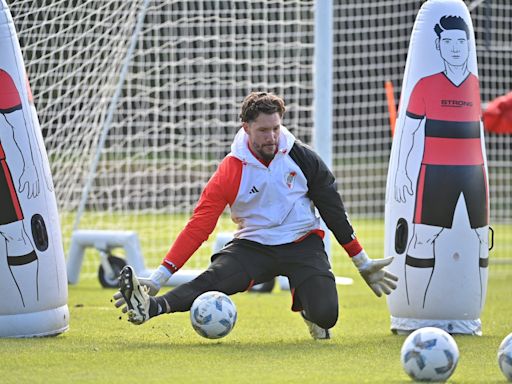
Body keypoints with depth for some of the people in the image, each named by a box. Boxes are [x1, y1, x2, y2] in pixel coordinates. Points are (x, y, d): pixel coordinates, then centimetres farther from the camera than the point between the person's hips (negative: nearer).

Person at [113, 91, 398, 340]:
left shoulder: (302, 158, -4)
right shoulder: (231, 171, -7)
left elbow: (334, 213, 7)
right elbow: (199, 225, -10)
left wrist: (363, 264, 11)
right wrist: (159, 277, -18)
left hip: (303, 245, 1)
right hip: (254, 246, -1)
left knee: (325, 315, -23)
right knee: (214, 278, -30)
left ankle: (303, 301, 13)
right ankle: (151, 306, -52)